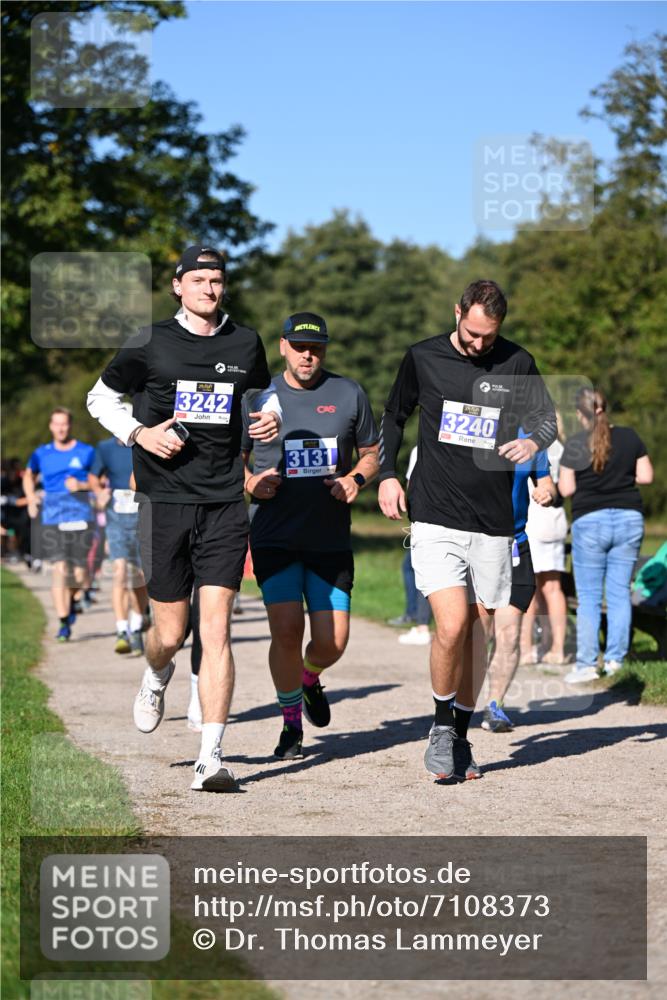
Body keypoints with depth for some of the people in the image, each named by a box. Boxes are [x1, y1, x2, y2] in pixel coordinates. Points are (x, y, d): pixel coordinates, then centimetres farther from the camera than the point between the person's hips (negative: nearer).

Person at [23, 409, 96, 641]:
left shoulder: (86, 452, 2)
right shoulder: (41, 454, 9)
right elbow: (29, 476, 27)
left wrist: (81, 485, -11)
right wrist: (31, 498, 12)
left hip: (80, 517, -1)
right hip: (53, 518, 1)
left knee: (78, 572, 0)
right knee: (59, 569, -10)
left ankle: (71, 600, 35)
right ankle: (64, 623, -8)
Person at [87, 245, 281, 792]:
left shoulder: (246, 342, 8)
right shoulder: (151, 344, 0)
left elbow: (264, 386, 29)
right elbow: (101, 396, 11)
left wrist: (272, 414, 6)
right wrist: (139, 433, -6)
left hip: (225, 503, 1)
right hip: (165, 500, -1)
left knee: (216, 627, -9)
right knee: (171, 632, 4)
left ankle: (212, 756, -9)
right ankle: (156, 677, 43)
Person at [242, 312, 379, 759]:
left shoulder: (350, 394, 6)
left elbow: (372, 453, 16)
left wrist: (356, 479, -6)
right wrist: (250, 482, -9)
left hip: (331, 540, 1)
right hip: (274, 537, -1)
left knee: (333, 641, -3)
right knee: (287, 630, -13)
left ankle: (310, 679, 34)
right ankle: (291, 723, 10)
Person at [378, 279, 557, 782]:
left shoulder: (517, 364, 3)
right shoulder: (423, 358, 2)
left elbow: (547, 417, 14)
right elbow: (394, 417, 17)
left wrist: (533, 441, -9)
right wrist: (387, 474, 6)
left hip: (493, 523, 2)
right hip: (435, 518, -2)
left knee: (478, 631, 7)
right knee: (452, 625, -17)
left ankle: (461, 737, 22)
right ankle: (442, 726, 5)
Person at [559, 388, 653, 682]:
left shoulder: (575, 444, -6)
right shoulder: (630, 437, 3)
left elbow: (566, 489, -5)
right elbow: (646, 476, 4)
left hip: (590, 522, -3)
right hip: (629, 519, 3)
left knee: (588, 596, 2)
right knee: (620, 592, 8)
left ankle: (586, 664, 0)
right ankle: (615, 660, 8)